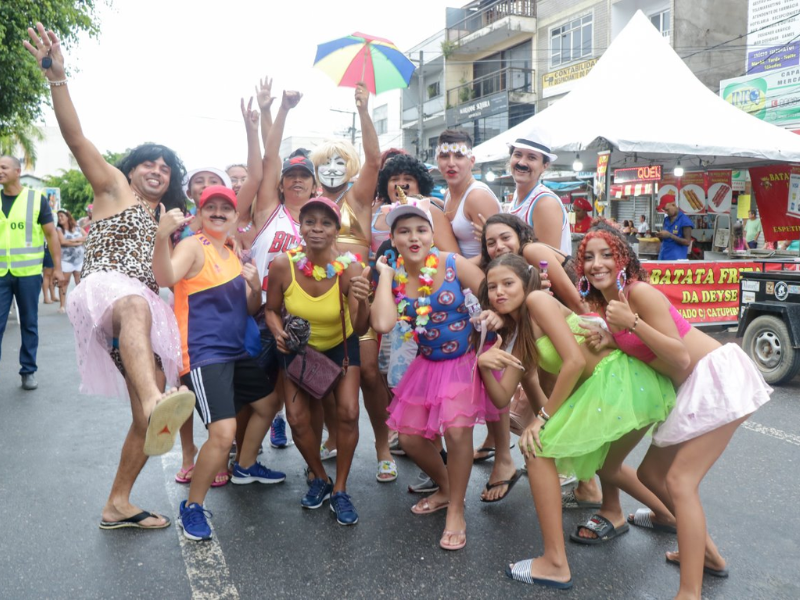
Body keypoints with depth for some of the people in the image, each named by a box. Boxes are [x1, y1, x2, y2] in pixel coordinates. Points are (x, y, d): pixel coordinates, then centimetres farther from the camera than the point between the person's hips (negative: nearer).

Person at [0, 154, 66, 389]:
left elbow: (51, 234, 2)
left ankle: (28, 371, 19)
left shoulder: (37, 199, -1)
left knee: (29, 324, 8)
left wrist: (57, 267, -2)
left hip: (28, 272, -2)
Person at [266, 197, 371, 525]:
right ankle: (319, 478, 25)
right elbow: (272, 310, -9)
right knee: (298, 419, -4)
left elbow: (360, 329, -31)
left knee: (348, 413, -15)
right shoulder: (282, 265, -25)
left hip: (340, 346, -1)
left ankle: (340, 489, 8)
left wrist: (361, 301, -51)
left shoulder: (349, 268, -29)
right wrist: (279, 333, -28)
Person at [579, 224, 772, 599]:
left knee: (680, 481, -15)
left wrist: (632, 323, -29)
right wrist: (608, 341, -6)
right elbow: (634, 352, 13)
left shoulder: (639, 292, -18)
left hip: (718, 376, -9)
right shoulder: (603, 305, 5)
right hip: (690, 388, 9)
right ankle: (705, 552, 31)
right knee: (651, 474, 13)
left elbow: (680, 357, -20)